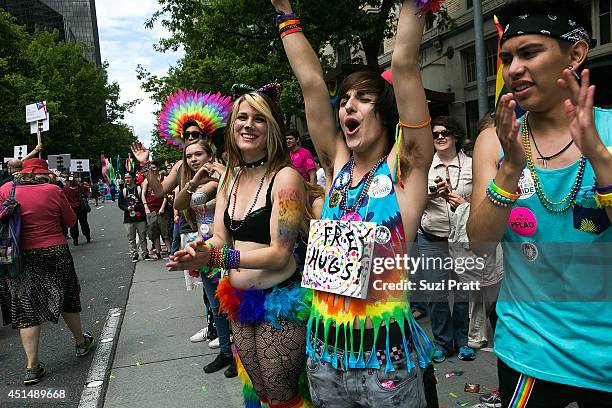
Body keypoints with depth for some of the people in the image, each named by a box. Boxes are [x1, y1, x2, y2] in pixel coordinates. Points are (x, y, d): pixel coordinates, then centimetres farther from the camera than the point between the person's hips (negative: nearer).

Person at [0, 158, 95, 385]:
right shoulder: (53, 190, -8)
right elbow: (70, 221, 1)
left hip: (20, 258, 1)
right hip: (54, 253, -1)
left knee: (27, 308, 7)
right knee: (67, 298, 18)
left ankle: (32, 367, 8)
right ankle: (81, 343, 36)